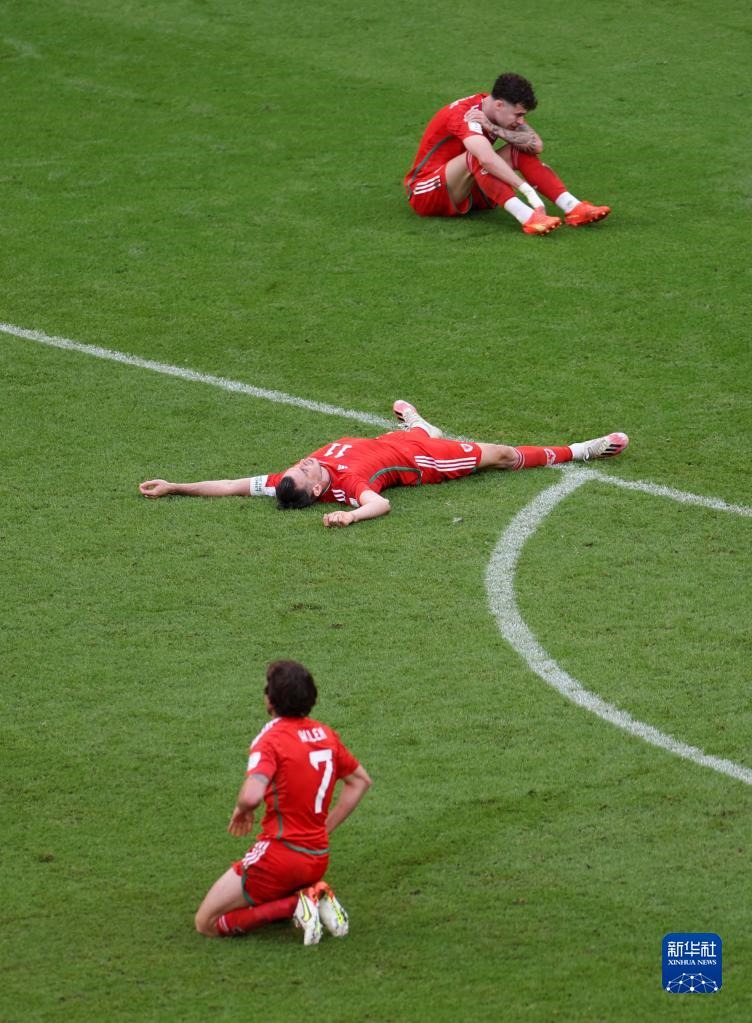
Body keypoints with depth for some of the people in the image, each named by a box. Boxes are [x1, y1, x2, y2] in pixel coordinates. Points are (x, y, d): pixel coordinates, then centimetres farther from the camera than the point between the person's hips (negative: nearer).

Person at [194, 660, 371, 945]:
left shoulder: (270, 739, -16)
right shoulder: (325, 734, 7)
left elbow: (251, 796, -32)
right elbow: (360, 780, 20)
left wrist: (241, 810, -8)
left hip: (279, 854, -8)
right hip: (318, 857, 8)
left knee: (207, 923, 1)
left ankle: (295, 905, -12)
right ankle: (316, 895, 5)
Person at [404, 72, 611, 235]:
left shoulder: (503, 111, -1)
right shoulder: (464, 114, -26)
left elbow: (536, 144, -16)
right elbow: (487, 159, -43)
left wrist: (494, 129, -27)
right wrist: (529, 191, -47)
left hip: (467, 192, 8)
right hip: (426, 194, -8)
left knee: (520, 151, -11)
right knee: (477, 157, -36)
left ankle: (573, 208, -25)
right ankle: (528, 218, -50)